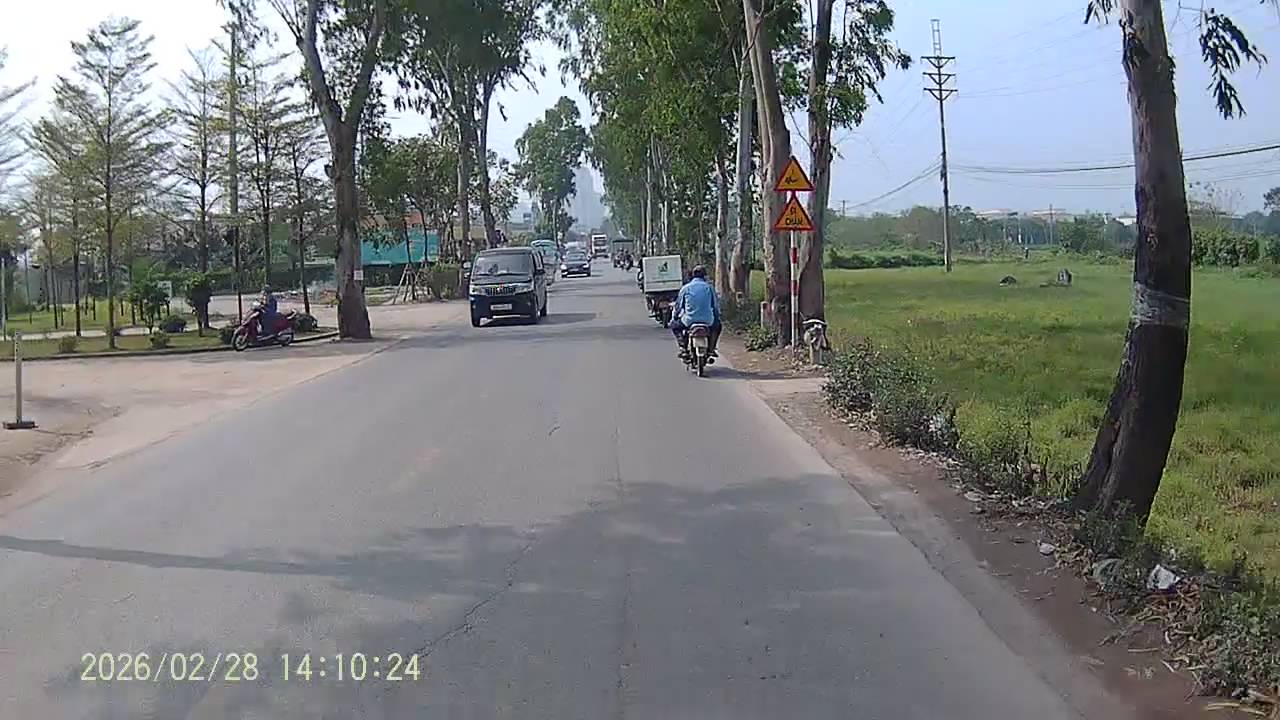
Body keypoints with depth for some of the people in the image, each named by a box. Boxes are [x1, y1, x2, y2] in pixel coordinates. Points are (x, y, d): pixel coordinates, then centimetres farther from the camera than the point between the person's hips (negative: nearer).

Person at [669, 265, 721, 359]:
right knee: (717, 325, 33)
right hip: (707, 321, 1)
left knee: (674, 325, 25)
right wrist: (717, 316, 31)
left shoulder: (686, 288, 4)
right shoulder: (709, 287, 7)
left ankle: (683, 347, 8)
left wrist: (674, 317, 26)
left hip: (689, 321, -1)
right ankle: (711, 348, 22)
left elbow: (678, 305, 10)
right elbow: (716, 305, 14)